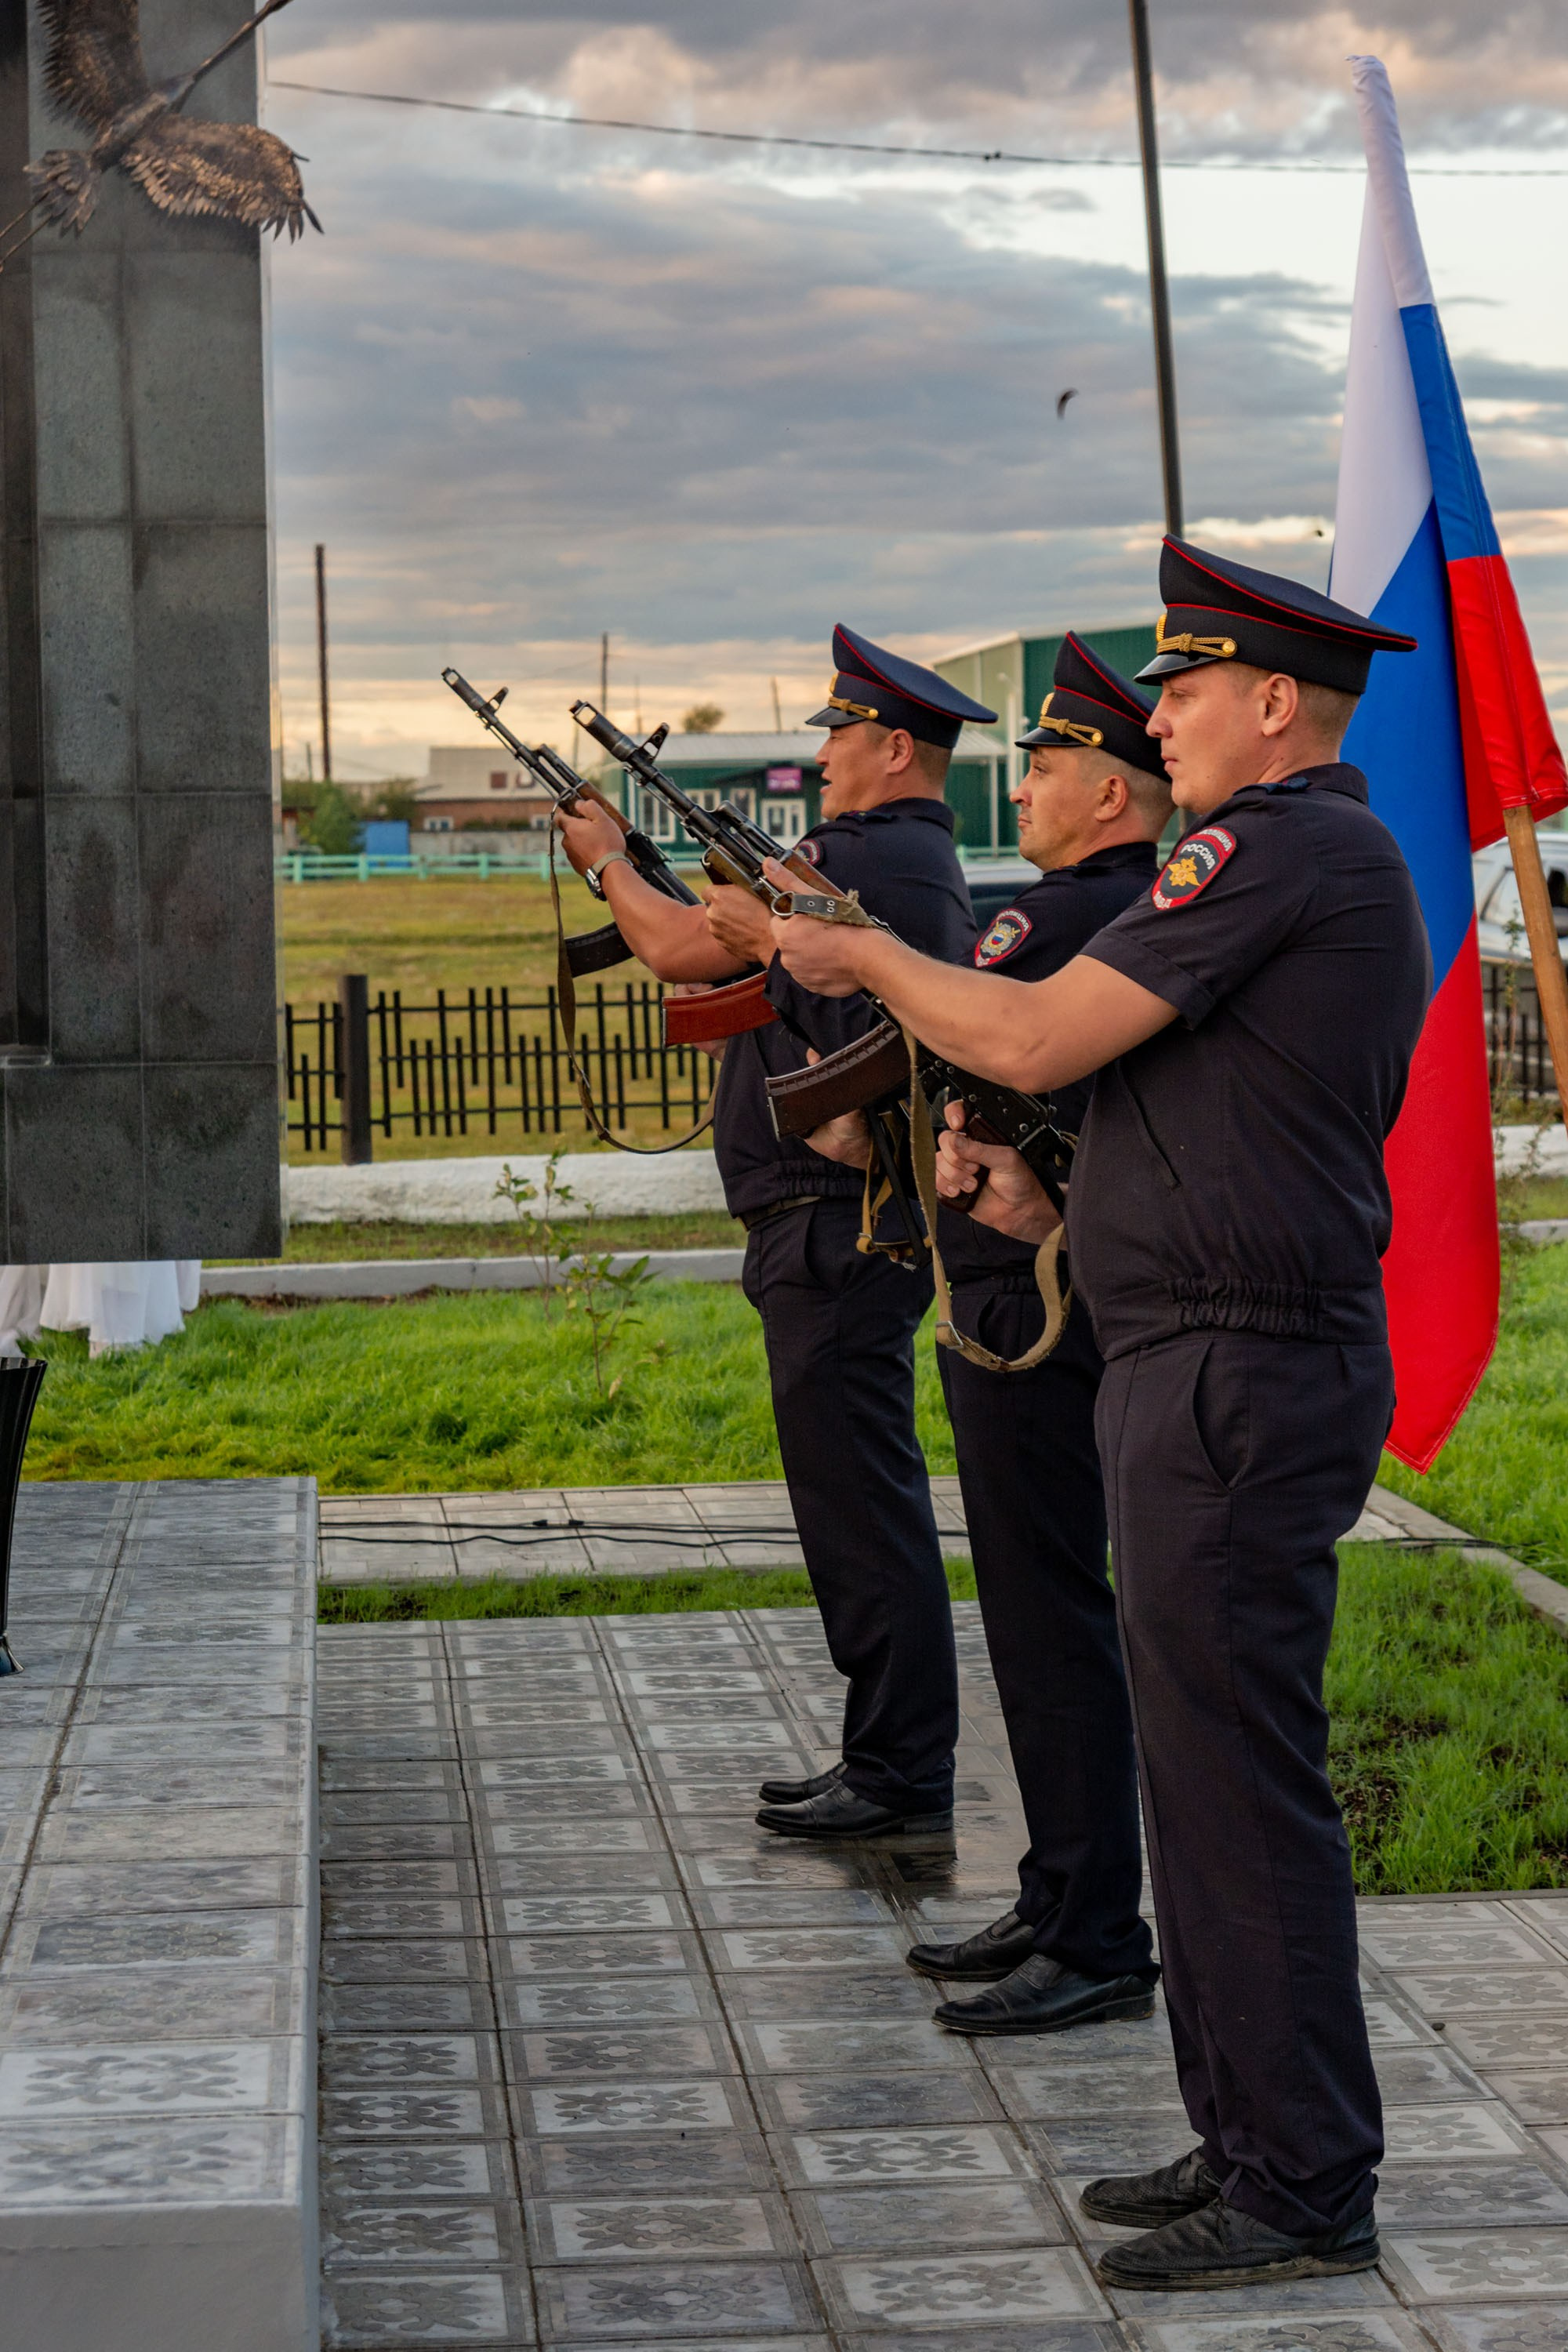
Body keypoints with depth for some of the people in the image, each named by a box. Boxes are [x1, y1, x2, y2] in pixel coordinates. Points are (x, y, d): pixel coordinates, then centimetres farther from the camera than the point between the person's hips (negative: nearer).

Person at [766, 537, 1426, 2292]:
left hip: (1235, 1379, -11)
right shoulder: (1348, 862, 19)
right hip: (1236, 1365, 11)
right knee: (1211, 1768, 16)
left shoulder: (1278, 849, -15)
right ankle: (1252, 2141, 25)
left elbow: (1030, 1041, -19)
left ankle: (1304, 2192, 3)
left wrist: (868, 957, -3)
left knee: (1237, 1780, -5)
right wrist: (1053, 1209, 17)